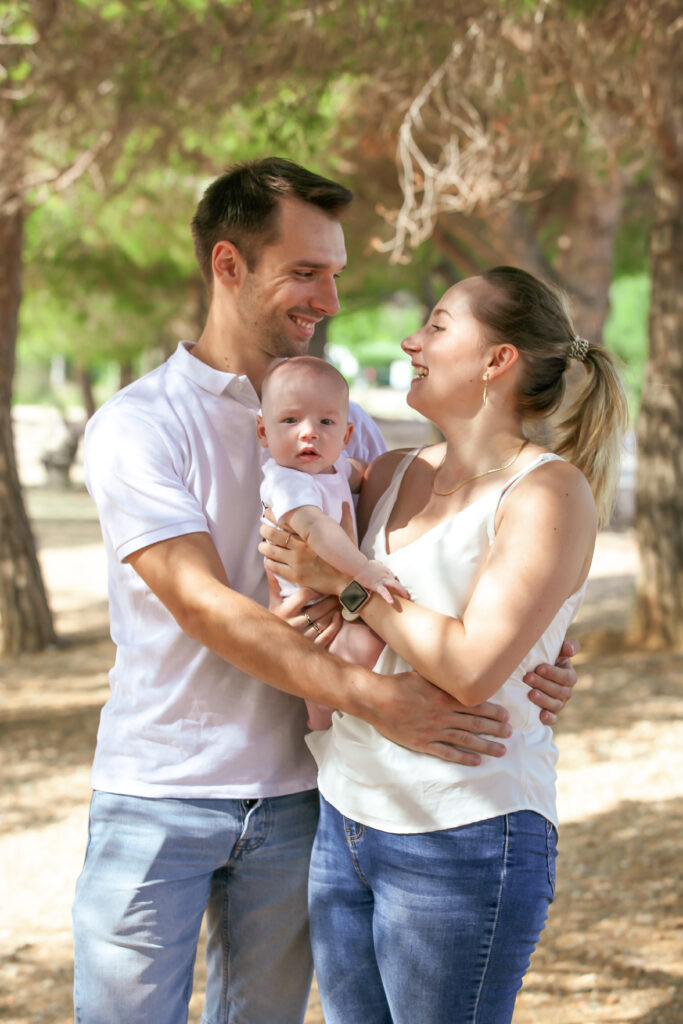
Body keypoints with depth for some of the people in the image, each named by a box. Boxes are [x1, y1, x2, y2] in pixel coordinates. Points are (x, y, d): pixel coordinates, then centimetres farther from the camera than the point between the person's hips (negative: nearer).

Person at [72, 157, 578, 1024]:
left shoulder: (341, 419, 8)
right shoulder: (136, 425, -8)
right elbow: (203, 605, -19)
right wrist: (372, 698, -28)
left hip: (294, 798, 4)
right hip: (159, 797, -4)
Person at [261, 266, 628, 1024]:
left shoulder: (549, 491, -11)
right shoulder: (392, 475, 10)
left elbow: (472, 668, -21)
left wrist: (348, 584, -13)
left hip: (463, 840, -7)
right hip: (346, 818, 7)